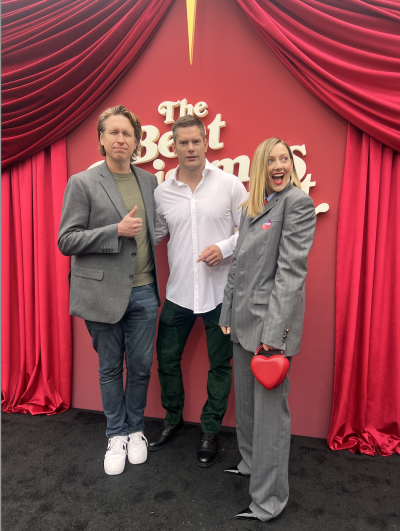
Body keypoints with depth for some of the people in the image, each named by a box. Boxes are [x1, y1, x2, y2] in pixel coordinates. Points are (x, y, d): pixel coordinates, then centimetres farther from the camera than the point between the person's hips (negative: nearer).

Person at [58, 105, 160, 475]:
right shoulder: (82, 183, -5)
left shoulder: (149, 181, 8)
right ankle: (116, 435, 34)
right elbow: (66, 241, -8)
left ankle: (135, 430, 35)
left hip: (143, 292, 3)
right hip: (103, 292, -3)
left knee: (140, 367, 12)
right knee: (110, 369, 12)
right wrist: (117, 231, -19)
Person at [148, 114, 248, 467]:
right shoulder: (162, 192, 3)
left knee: (220, 364, 11)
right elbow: (153, 235, 11)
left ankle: (210, 431, 34)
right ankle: (173, 419, 40)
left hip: (220, 292, -2)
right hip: (178, 292, 3)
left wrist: (225, 247, -18)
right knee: (167, 358, 13)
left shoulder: (230, 184, -5)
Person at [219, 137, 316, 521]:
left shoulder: (297, 202, -9)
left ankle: (268, 500, 20)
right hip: (243, 317, 8)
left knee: (270, 408, 3)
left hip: (272, 320, -7)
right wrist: (227, 313, 12)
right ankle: (251, 463, 42)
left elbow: (291, 270, -16)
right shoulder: (251, 207, 13)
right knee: (245, 399, 20)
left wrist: (274, 330, -19)